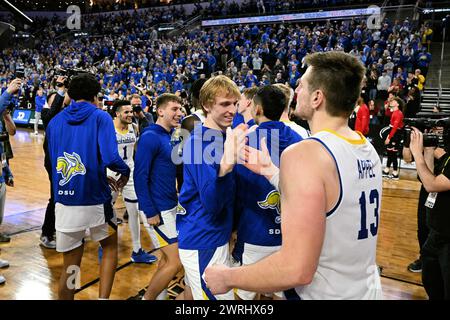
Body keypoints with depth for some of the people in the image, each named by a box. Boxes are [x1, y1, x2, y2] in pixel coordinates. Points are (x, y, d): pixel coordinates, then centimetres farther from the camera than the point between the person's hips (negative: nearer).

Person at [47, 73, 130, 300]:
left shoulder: (54, 122, 10)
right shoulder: (100, 117, -4)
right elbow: (110, 158, -19)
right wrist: (125, 172, 3)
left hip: (64, 203, 3)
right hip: (95, 200, -3)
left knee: (70, 266, 17)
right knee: (110, 247, 24)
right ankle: (103, 298, 14)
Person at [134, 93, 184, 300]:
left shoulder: (170, 136, 10)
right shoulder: (150, 137, -16)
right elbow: (140, 177, -19)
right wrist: (150, 212, -20)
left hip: (171, 206, 9)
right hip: (158, 210, -9)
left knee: (168, 259, 17)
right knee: (175, 262, -6)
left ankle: (159, 296, 32)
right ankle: (147, 298, 12)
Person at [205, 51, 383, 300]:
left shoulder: (304, 154, -25)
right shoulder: (367, 150, 0)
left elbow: (297, 270, -30)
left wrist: (227, 278, -17)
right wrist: (269, 171, 14)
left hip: (324, 294, -7)